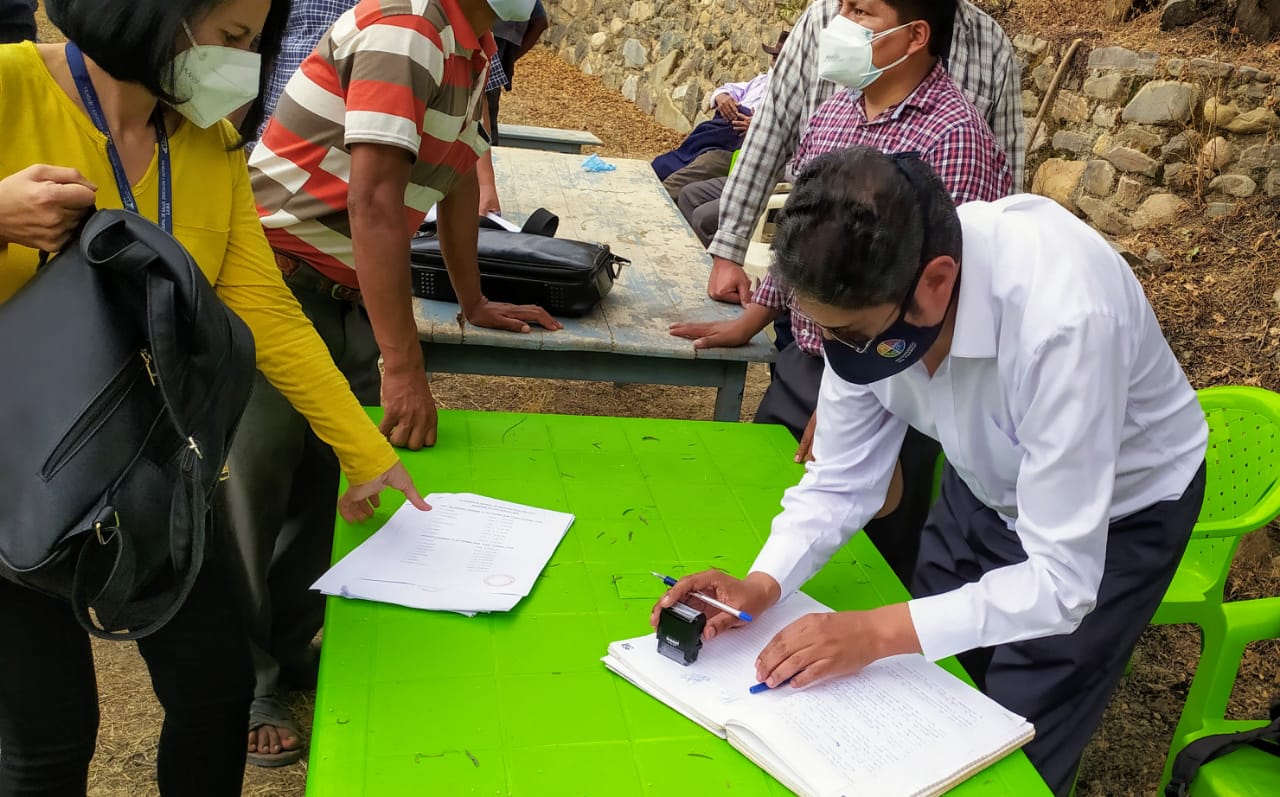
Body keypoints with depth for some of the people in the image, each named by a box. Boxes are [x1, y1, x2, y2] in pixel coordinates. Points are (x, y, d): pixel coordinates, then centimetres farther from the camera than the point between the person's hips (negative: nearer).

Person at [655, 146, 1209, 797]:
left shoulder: (1063, 320, -42)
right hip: (986, 482, 5)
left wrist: (880, 631, -40)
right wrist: (762, 585, -27)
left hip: (1118, 505, -4)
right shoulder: (867, 297, -24)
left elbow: (1062, 583, -34)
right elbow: (841, 481, -12)